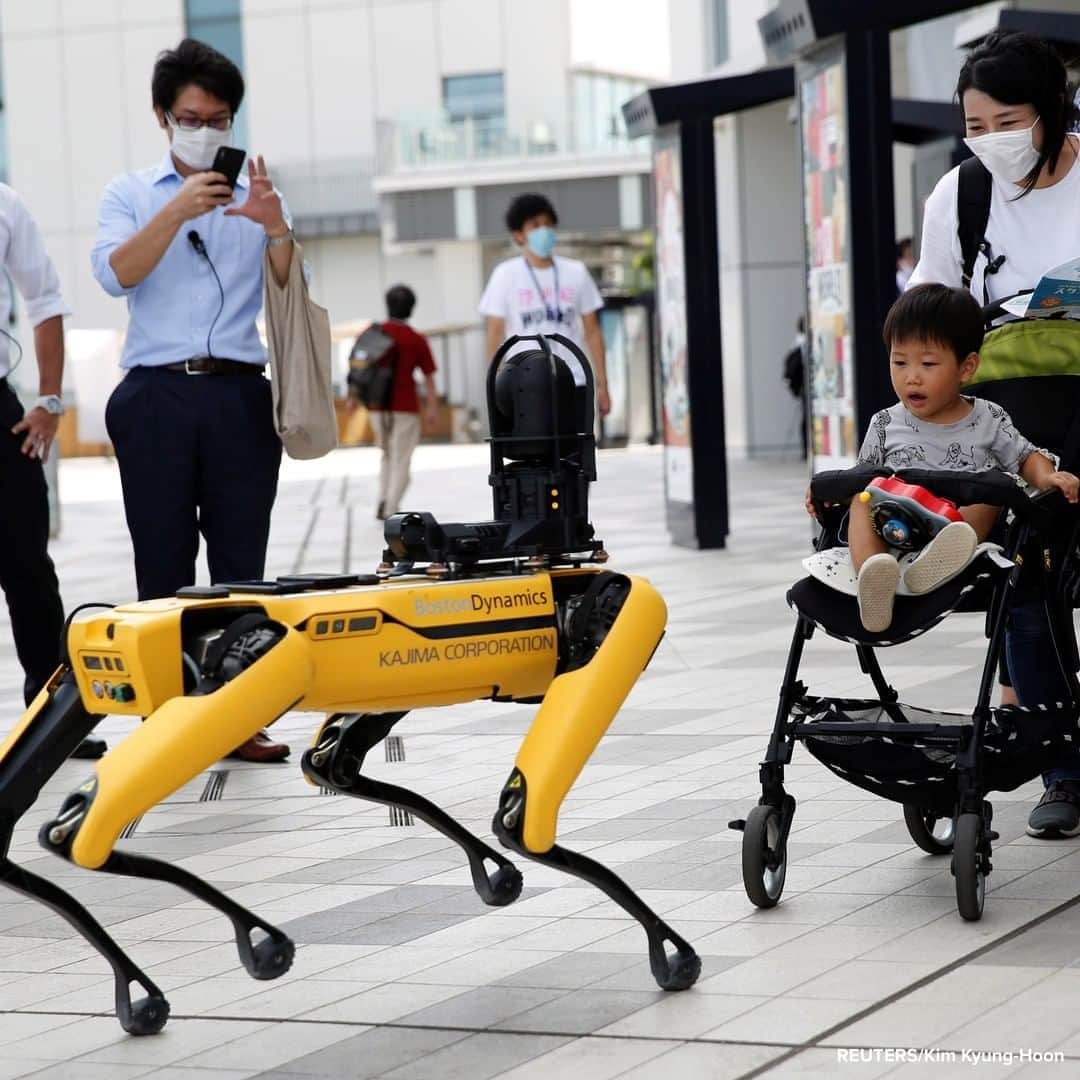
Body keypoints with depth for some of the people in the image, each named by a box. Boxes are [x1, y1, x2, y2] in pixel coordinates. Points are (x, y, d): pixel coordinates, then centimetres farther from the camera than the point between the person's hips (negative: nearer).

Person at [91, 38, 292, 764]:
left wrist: (277, 227, -15)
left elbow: (292, 290, 4)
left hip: (240, 396, 1)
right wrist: (177, 212, -18)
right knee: (163, 564, -2)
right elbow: (117, 274, -5)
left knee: (241, 563, -2)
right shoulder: (131, 193, 13)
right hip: (158, 396, -1)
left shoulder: (256, 197, 16)